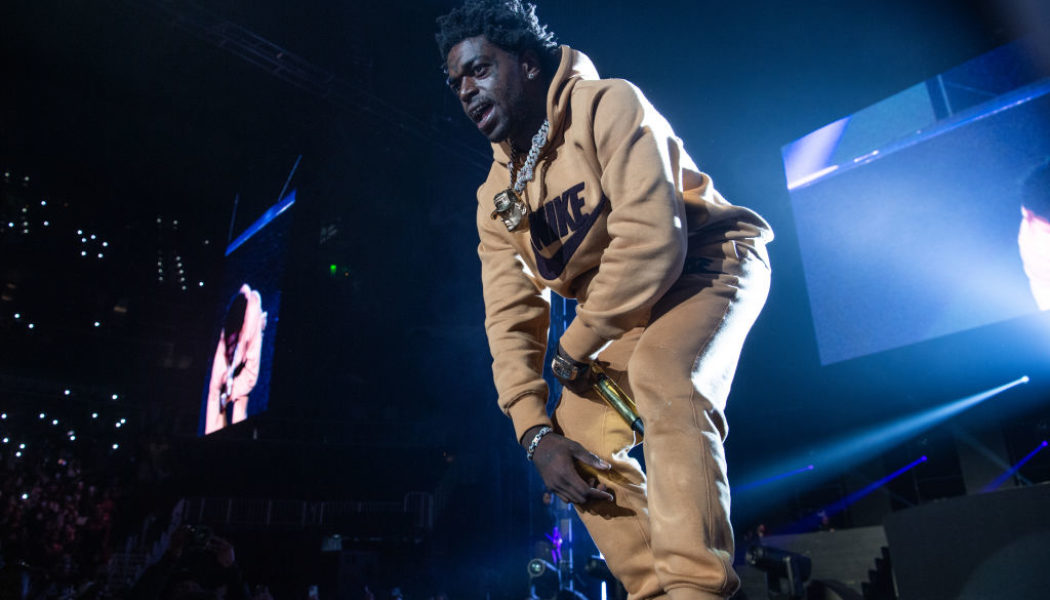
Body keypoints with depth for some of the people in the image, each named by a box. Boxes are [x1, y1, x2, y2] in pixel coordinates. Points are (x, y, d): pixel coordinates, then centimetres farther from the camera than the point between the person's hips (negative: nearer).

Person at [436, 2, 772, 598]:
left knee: (662, 376, -36)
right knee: (577, 438, -3)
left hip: (707, 264, -7)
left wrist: (575, 346, -20)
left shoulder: (609, 105, -19)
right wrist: (536, 431, -15)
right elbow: (511, 319, -3)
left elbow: (652, 238, -31)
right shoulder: (496, 196, 1)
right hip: (623, 306, 7)